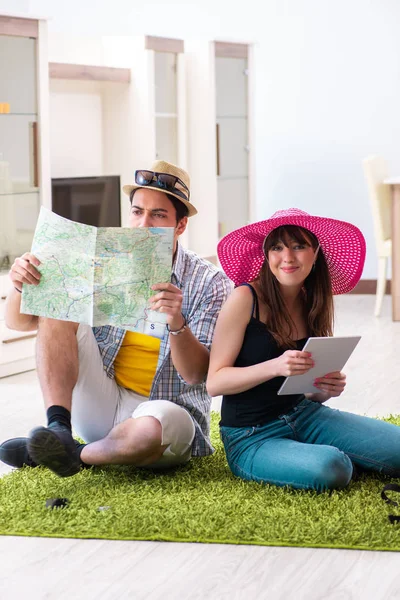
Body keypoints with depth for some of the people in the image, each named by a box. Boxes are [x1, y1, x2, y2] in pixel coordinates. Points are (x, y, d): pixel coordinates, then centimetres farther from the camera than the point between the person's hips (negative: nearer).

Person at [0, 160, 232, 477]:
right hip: (101, 406, 4)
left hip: (167, 408, -3)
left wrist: (177, 324, -33)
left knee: (154, 425, -41)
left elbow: (195, 374, -14)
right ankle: (58, 428, -24)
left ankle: (75, 455, -11)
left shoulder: (209, 282, -5)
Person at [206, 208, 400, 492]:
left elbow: (309, 396, 14)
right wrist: (274, 367, -28)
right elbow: (214, 382, -14)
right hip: (252, 437, -5)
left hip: (305, 416, 5)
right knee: (329, 468, -33)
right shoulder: (246, 298, -13)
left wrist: (328, 388, -9)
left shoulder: (312, 304, 6)